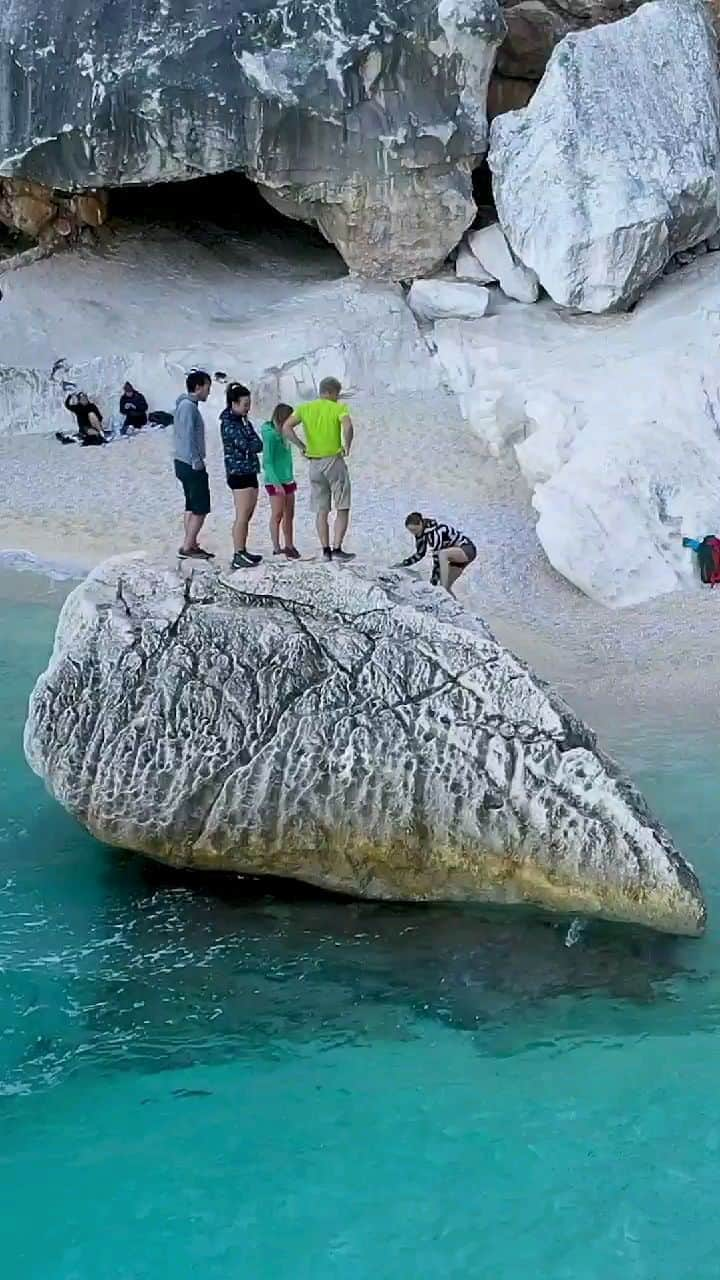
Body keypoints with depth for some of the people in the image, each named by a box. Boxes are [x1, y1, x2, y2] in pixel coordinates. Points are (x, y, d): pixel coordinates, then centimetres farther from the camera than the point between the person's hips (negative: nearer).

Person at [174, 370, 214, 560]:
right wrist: (197, 462, -19)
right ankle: (187, 548, -6)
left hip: (185, 464, 10)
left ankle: (191, 546, 17)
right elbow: (188, 437, -21)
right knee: (201, 508, -7)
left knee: (192, 507, 13)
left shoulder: (187, 405, 14)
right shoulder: (188, 406, -16)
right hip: (191, 465, -10)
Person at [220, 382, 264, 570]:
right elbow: (247, 445, -19)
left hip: (249, 472, 9)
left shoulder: (242, 421, 15)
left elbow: (258, 445, 14)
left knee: (247, 516, 12)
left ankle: (243, 552, 19)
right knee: (242, 516, -10)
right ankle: (238, 557, -9)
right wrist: (255, 444, -2)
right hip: (239, 472, -9)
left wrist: (252, 444, -5)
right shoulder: (229, 424, -13)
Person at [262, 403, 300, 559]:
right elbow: (267, 462, -16)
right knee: (277, 514, -12)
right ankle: (276, 548, -10)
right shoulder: (270, 435, -14)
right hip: (274, 481, -8)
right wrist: (276, 483, -22)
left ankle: (289, 547, 20)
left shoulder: (284, 434, 9)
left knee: (289, 515, 11)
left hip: (287, 480, 8)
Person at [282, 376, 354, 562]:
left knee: (321, 511, 10)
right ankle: (337, 548, -6)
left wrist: (302, 446, 1)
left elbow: (286, 427, -5)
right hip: (335, 461, -4)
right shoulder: (339, 408, -5)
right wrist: (347, 446, -10)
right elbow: (348, 426, -24)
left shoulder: (305, 408, 7)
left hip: (315, 464, 4)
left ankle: (326, 550, 9)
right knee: (342, 509, 2)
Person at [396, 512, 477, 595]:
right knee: (445, 587, 2)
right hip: (458, 552, 9)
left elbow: (437, 557, -29)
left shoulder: (433, 531, -28)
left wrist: (433, 582, -28)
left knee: (442, 554, -36)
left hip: (467, 549, -9)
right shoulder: (420, 532, -2)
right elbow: (419, 554, 12)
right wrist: (402, 564, 3)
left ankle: (444, 591, -35)